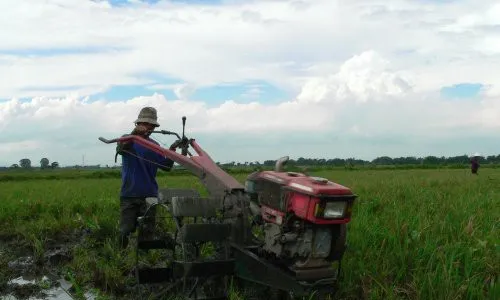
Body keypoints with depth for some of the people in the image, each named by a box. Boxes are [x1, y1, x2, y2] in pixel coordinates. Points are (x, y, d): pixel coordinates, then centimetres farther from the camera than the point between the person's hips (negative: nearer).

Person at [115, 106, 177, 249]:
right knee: (125, 231, -5)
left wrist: (171, 151, -11)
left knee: (147, 232, 4)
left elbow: (166, 166, 7)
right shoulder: (128, 140, 2)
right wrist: (134, 133, -39)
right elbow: (120, 149, -22)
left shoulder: (155, 145, 12)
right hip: (129, 195, -3)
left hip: (149, 195, 3)